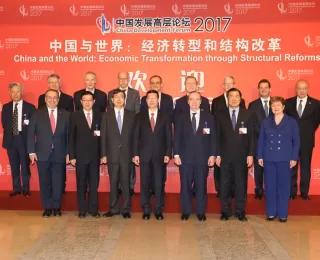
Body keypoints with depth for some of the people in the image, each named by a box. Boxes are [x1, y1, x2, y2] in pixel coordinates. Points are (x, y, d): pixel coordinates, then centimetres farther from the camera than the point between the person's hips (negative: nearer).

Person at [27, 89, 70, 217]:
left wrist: (68, 153, -1)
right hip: (42, 154, 0)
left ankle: (57, 207, 17)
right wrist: (31, 151, -5)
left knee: (58, 182, 4)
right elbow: (31, 134, 2)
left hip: (59, 154, 0)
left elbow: (69, 135, 4)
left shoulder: (65, 115, 5)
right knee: (45, 182, 6)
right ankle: (47, 207, 18)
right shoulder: (37, 114, 5)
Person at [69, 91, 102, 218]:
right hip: (81, 155, -1)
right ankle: (82, 210, 17)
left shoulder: (99, 115, 7)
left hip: (95, 155, 2)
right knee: (81, 184, 6)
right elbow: (71, 137, 0)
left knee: (94, 183, 5)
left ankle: (93, 209, 16)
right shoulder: (75, 116, 1)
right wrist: (72, 156, -6)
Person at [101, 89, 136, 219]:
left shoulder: (132, 115, 6)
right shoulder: (107, 115, 6)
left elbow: (134, 135, 4)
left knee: (126, 183, 3)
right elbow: (103, 136, 3)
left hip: (126, 154, 0)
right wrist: (103, 154, -3)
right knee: (113, 183, 7)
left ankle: (126, 209, 13)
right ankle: (114, 208, 17)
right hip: (112, 154, 0)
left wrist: (135, 154, -2)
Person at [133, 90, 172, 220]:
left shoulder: (165, 116, 6)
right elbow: (136, 136, 4)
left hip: (160, 155, 0)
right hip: (144, 154, 1)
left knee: (159, 183, 3)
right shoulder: (140, 116, 7)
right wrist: (135, 154, -3)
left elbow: (169, 137, 3)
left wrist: (168, 154, -5)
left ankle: (158, 210, 14)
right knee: (144, 183, 5)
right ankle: (146, 210, 16)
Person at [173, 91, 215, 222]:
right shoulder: (181, 117, 6)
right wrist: (176, 154, -4)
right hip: (185, 157, 0)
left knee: (201, 185, 6)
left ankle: (201, 211, 18)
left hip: (203, 157, 0)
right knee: (185, 186, 5)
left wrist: (212, 155, -3)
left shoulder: (208, 117, 6)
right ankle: (186, 211, 17)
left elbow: (212, 138, 4)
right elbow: (177, 137, 3)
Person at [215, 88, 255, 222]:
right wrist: (217, 155, -2)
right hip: (225, 155, 0)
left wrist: (251, 154, -4)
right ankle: (225, 211, 17)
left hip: (242, 155, 0)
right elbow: (217, 137, 3)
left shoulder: (248, 114, 4)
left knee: (241, 184, 6)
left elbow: (252, 136, 2)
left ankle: (240, 211, 18)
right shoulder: (220, 115, 4)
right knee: (225, 184, 6)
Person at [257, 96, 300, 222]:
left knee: (283, 186, 3)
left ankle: (283, 213, 15)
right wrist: (260, 156, 2)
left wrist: (294, 158, -5)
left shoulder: (291, 122, 2)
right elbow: (261, 140, 8)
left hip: (284, 159, -2)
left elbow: (296, 141, 1)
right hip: (269, 159, 2)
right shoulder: (266, 122, 7)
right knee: (270, 186, 4)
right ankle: (271, 212, 15)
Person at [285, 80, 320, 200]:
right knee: (291, 167, 7)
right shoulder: (288, 102, 1)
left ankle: (304, 192, 19)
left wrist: (308, 132, 2)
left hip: (307, 141, 0)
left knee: (306, 167, 8)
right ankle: (292, 192, 16)